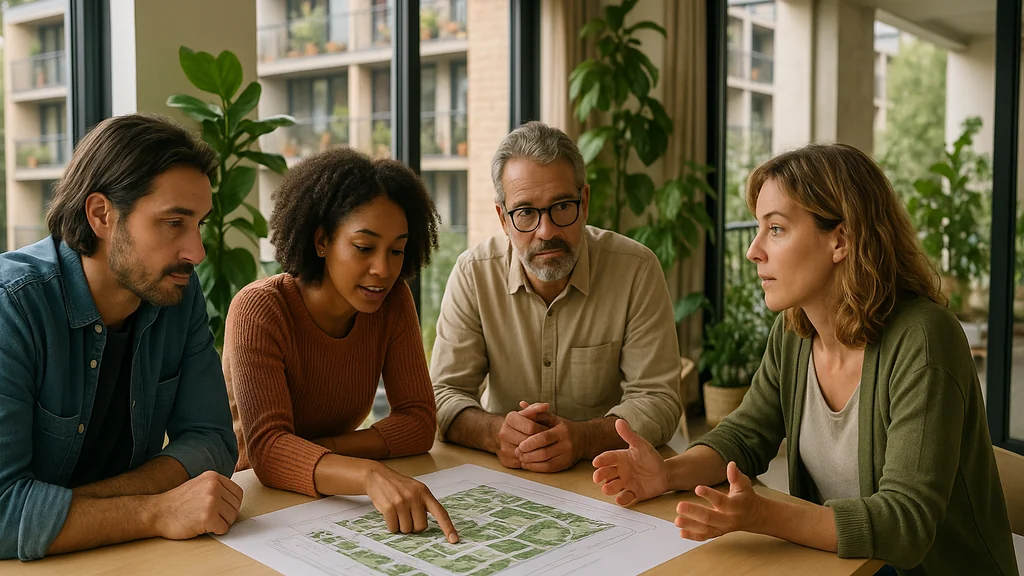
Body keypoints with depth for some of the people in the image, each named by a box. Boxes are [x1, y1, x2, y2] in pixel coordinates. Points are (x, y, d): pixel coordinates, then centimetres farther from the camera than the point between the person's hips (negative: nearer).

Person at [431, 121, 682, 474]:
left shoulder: (637, 270, -10)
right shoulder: (473, 273, -6)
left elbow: (657, 399, -10)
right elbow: (444, 395, -5)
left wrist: (583, 438, -28)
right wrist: (495, 433, -26)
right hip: (500, 478, 2)